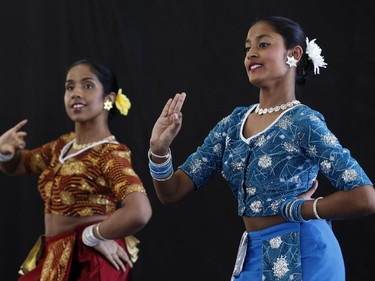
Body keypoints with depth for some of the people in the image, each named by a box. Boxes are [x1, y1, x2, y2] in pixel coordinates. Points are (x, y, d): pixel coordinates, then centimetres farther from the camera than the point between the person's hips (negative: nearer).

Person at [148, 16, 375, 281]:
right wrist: (159, 148, -13)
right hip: (254, 257, 6)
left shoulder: (303, 122, -12)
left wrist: (294, 208, -12)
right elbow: (172, 192, 5)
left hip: (300, 256, -6)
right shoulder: (233, 124, 6)